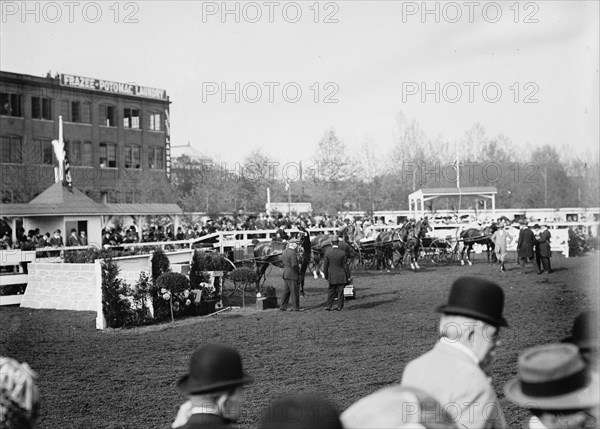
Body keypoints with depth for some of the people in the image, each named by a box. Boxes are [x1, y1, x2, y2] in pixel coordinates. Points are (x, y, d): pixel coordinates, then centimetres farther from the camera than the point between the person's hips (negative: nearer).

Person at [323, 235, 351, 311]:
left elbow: (325, 266, -1)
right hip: (341, 276, -1)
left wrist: (326, 276, 10)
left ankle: (328, 306, 9)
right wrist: (348, 276, 2)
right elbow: (345, 266, -7)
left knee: (331, 291, 12)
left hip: (332, 276, 2)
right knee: (340, 291, 7)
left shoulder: (327, 253, -6)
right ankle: (339, 306, 9)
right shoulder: (343, 253, -10)